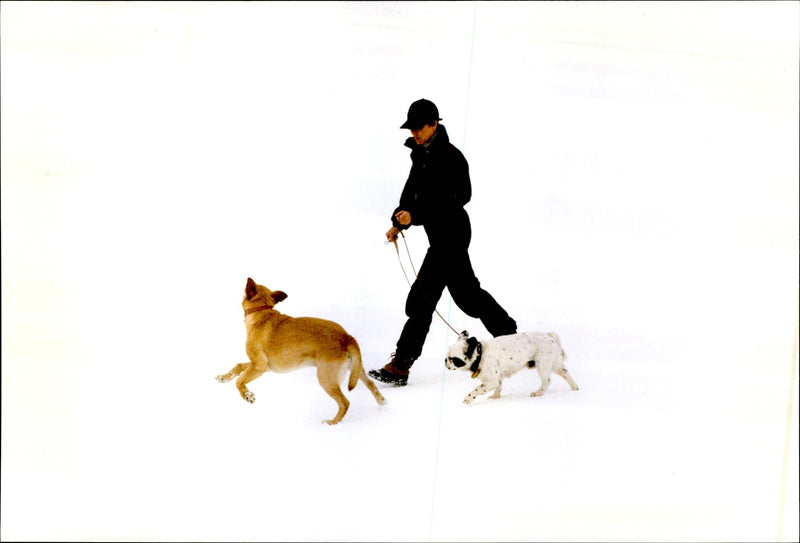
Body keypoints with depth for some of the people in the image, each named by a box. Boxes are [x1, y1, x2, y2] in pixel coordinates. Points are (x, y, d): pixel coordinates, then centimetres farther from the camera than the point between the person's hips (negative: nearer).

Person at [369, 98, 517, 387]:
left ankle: (400, 365, -3)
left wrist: (415, 216, -29)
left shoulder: (451, 157, -19)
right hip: (440, 234, 10)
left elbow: (456, 199, -25)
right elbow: (412, 188, 18)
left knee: (423, 297, -9)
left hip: (450, 235, -10)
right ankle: (509, 336, 37)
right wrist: (398, 222, 9)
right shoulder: (420, 152, 9)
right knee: (465, 291, 20)